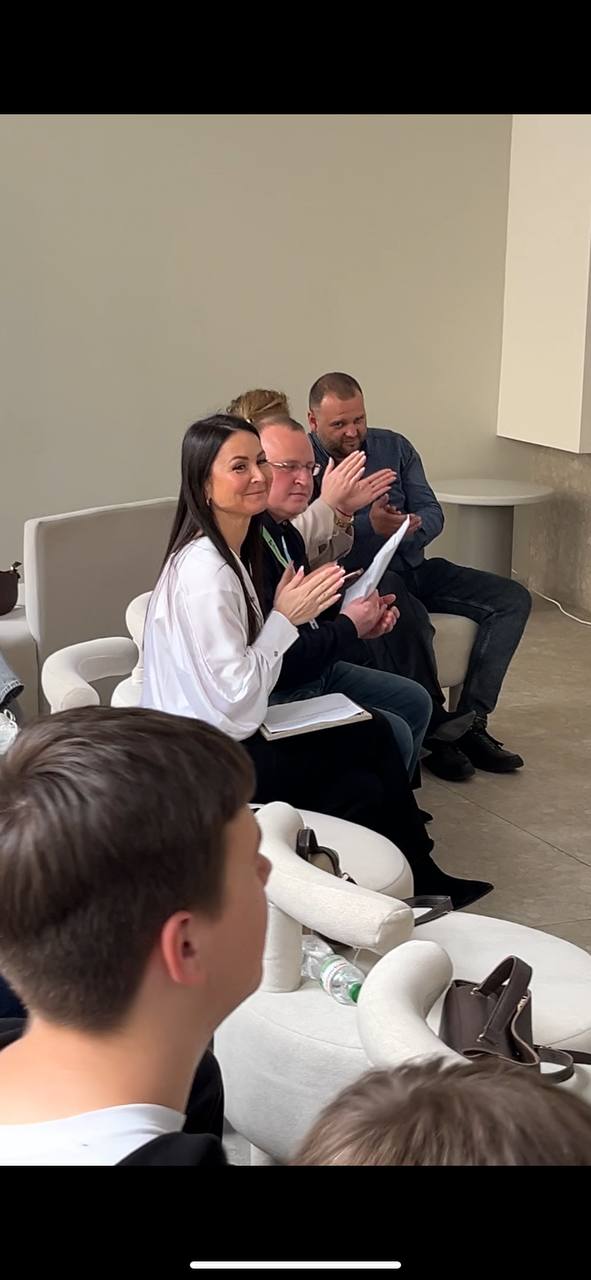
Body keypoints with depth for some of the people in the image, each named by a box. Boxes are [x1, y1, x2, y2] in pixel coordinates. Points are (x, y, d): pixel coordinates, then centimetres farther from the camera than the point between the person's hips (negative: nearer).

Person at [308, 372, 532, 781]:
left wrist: (413, 528, -19)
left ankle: (471, 722, -11)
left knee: (513, 599, -8)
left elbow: (433, 513, 5)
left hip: (414, 567, 7)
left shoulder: (395, 447, 10)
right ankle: (434, 735, -16)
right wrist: (369, 526, -31)